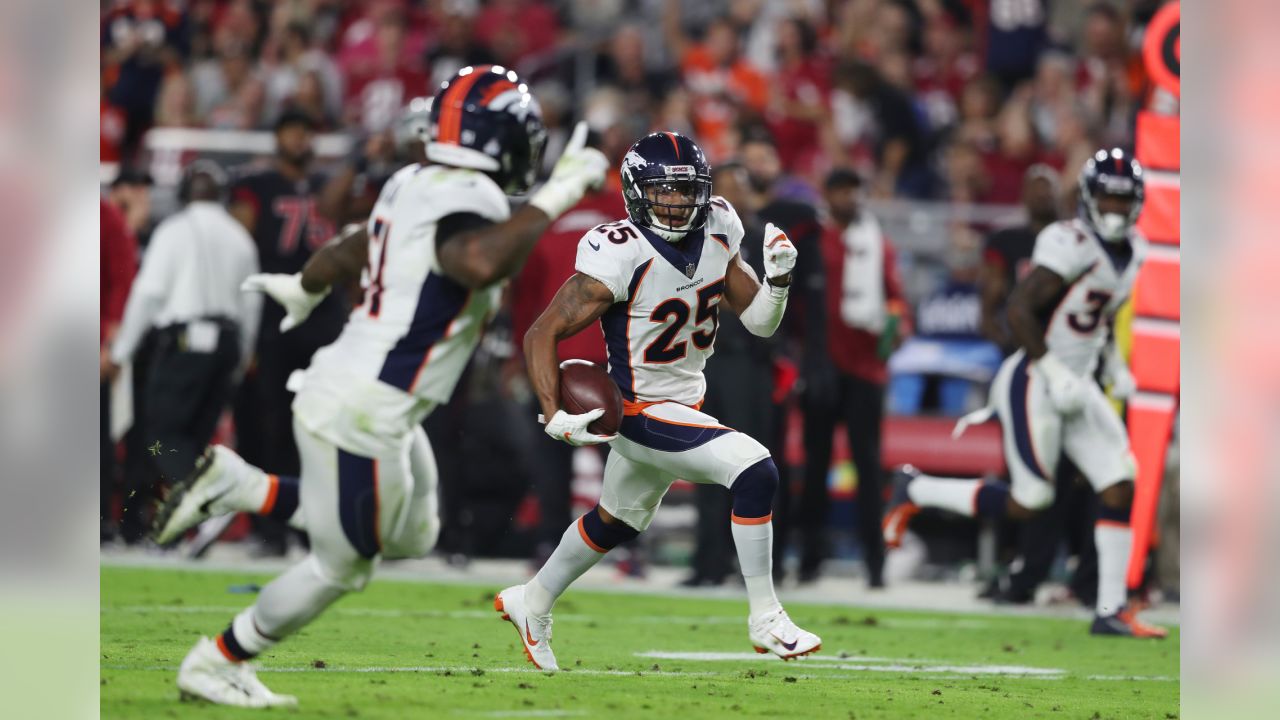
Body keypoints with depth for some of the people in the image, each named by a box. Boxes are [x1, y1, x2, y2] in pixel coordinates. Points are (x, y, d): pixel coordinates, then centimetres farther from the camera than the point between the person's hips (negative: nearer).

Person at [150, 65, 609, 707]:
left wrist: (304, 288, 43)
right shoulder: (469, 199, -20)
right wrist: (554, 198, -33)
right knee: (340, 565, 8)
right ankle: (212, 666, 21)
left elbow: (353, 249, 24)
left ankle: (234, 486, 20)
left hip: (343, 383, 9)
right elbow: (481, 263, -43)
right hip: (364, 410, -9)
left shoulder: (413, 186, 7)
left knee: (412, 535, 23)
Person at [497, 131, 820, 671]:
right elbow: (542, 333, -19)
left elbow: (759, 323, 4)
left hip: (684, 404, 8)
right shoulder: (619, 256, -24)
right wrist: (555, 416, -30)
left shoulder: (716, 230, -3)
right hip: (642, 411, -8)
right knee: (754, 472, -23)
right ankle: (766, 621, -13)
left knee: (618, 521, 26)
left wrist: (778, 279, -16)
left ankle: (532, 604, 47)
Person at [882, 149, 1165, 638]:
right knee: (1029, 500, -6)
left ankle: (1111, 610, 1)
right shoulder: (1070, 244, -18)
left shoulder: (1133, 252, 10)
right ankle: (916, 492, 13)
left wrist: (1114, 366, 14)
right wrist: (1053, 372, -24)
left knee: (1119, 487, -2)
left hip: (1077, 386, 8)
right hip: (1033, 383, -8)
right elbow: (1019, 310, -22)